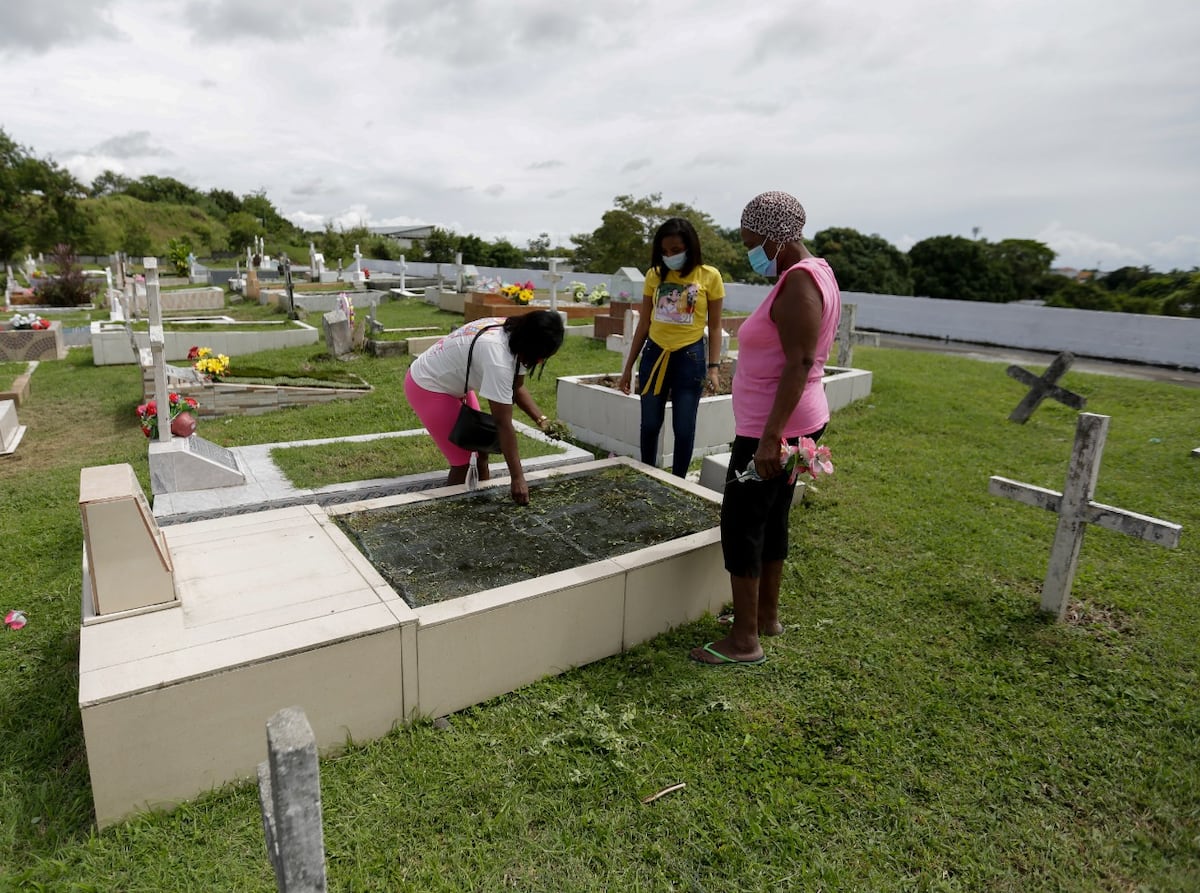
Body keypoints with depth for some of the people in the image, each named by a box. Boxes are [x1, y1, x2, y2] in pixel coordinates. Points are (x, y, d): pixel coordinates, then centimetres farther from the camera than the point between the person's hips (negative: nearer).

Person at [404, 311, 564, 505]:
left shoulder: (513, 335, -11)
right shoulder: (497, 356, -36)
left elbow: (517, 387, 2)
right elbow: (503, 423, -34)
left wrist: (542, 419, -12)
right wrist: (517, 478, -30)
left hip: (452, 382, 9)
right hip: (427, 388, -9)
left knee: (480, 449, 13)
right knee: (463, 462, -7)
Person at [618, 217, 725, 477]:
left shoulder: (709, 276, -4)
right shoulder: (655, 275, 4)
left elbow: (714, 327, 0)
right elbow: (643, 324, 9)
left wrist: (714, 367, -9)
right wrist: (628, 366, 9)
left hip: (690, 357, -3)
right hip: (654, 355, 3)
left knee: (684, 428, 2)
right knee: (650, 424, 10)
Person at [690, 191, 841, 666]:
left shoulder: (798, 282, -17)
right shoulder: (812, 274, 14)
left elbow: (799, 363, -24)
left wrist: (770, 435, -27)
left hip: (772, 430, -10)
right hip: (790, 424, 10)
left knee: (741, 525, -3)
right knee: (770, 519, 17)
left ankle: (744, 640, 6)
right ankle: (767, 614, 30)